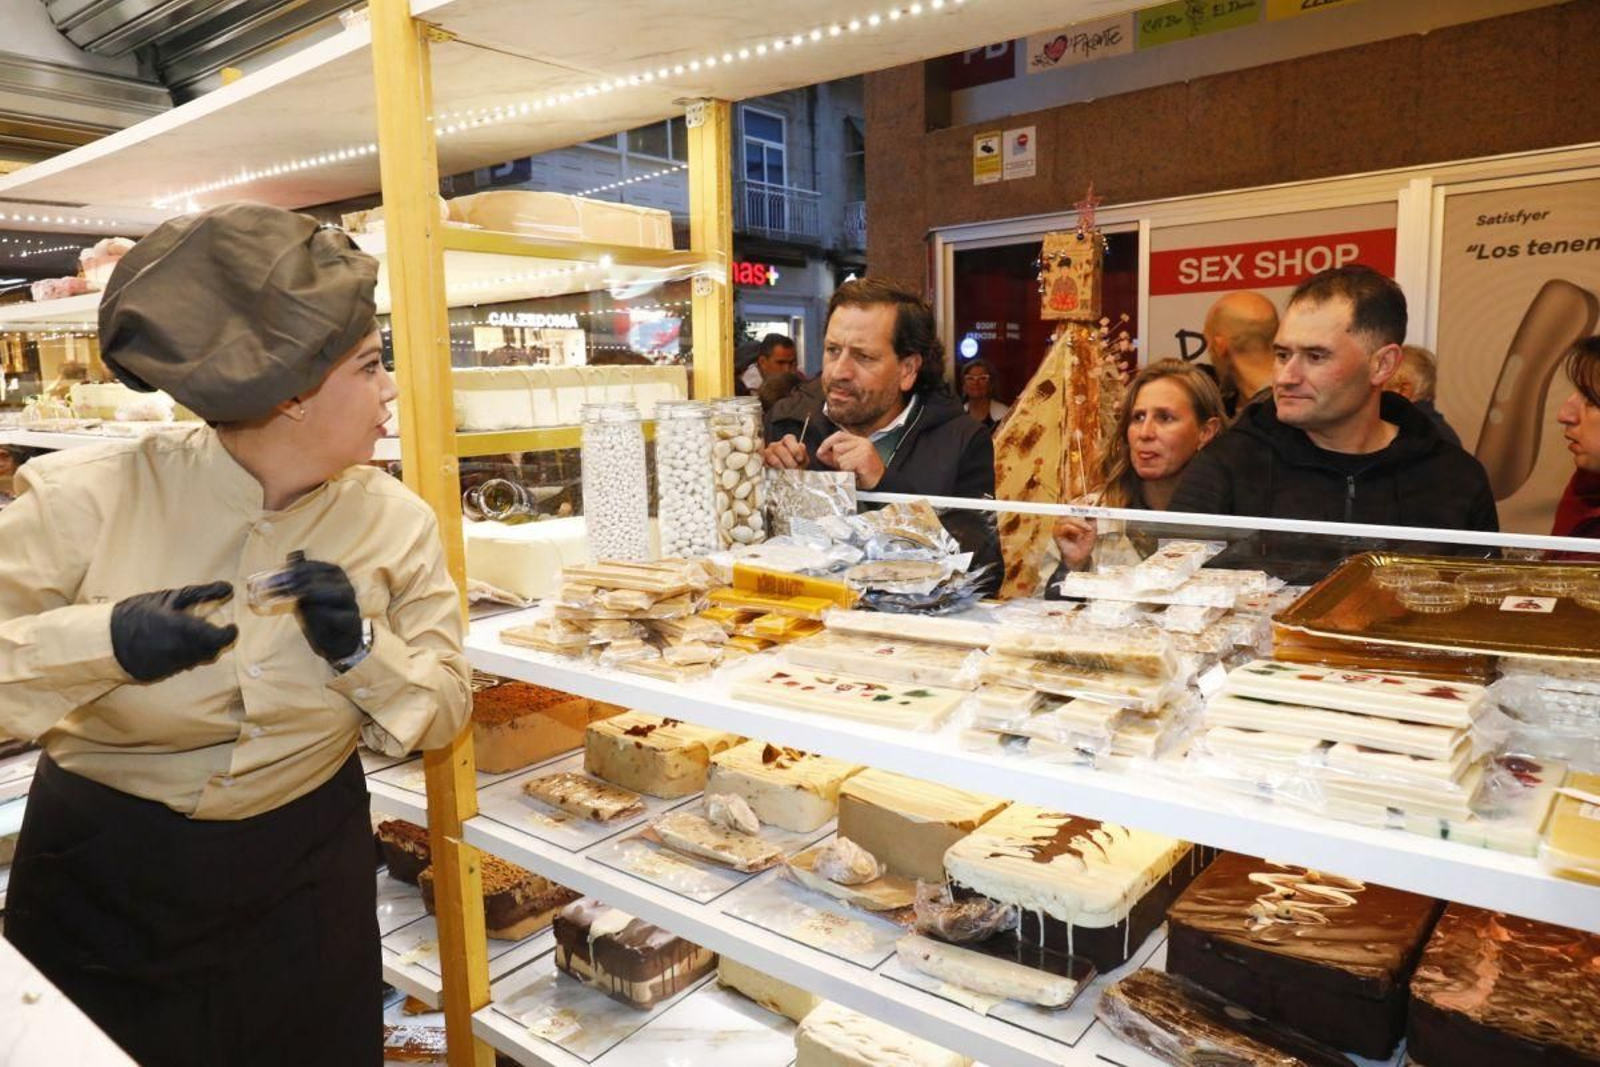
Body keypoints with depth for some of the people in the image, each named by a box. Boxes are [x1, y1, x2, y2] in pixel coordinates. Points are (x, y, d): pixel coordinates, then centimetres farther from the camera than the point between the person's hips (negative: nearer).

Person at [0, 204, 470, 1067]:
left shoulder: (395, 521, -10)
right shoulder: (92, 499, -17)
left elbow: (442, 715, -6)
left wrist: (362, 650, -23)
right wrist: (102, 642, -30)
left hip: (304, 867, 2)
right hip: (102, 870, -1)